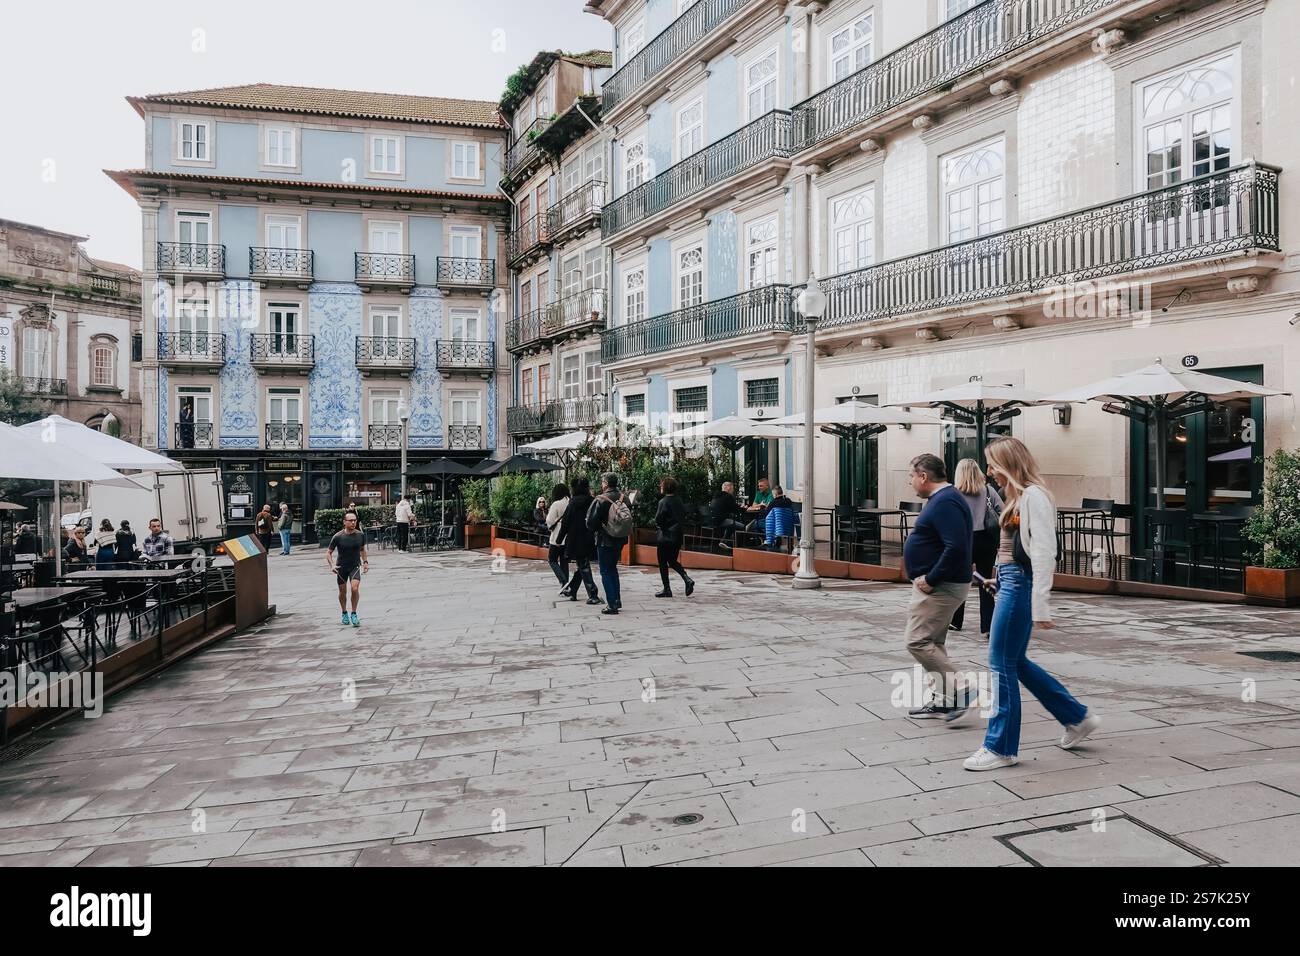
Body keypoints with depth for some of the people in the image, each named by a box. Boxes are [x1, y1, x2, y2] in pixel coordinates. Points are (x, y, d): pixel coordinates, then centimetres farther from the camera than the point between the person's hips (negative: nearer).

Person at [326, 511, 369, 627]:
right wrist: (331, 565, -18)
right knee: (342, 592, 10)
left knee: (355, 588, -18)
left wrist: (365, 562, 2)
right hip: (341, 567, 0)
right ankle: (344, 614, 32)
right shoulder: (338, 537, -13)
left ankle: (354, 614, -3)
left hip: (355, 566, 0)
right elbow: (328, 553, -4)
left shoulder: (361, 534, -5)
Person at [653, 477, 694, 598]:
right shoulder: (679, 501, 5)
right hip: (678, 536, 7)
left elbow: (657, 520, -17)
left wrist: (662, 527, 2)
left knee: (663, 563, 5)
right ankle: (687, 579, 1)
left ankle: (667, 590, 8)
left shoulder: (664, 502, -15)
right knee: (673, 561, 19)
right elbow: (684, 516, 10)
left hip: (665, 537, -7)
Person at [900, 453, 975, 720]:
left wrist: (931, 580, -23)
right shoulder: (942, 498, 14)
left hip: (940, 587, -11)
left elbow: (956, 547, -30)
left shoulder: (945, 502, -19)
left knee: (917, 641, -10)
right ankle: (942, 702, 21)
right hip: (937, 585, 11)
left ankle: (957, 691, -3)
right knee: (932, 643, 14)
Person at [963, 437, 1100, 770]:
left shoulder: (1033, 496, -14)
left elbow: (1043, 553, -19)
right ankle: (1077, 718, 32)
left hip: (1019, 584, -10)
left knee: (1002, 665, -1)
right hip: (1010, 583, 10)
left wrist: (1040, 608, -21)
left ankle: (1001, 748, 11)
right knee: (1014, 662, 17)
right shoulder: (1019, 496, 14)